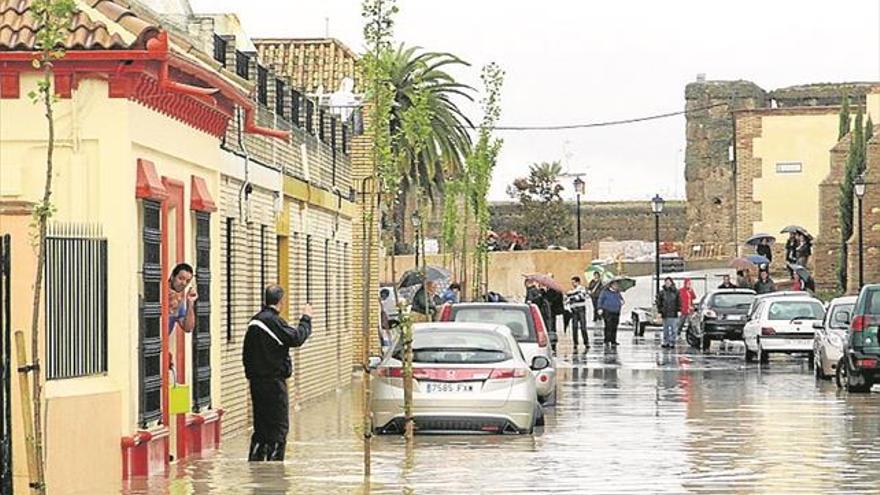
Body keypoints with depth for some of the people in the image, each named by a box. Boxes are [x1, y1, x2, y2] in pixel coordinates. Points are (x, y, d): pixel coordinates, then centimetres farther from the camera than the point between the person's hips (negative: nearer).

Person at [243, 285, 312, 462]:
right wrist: (306, 319, -5)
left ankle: (255, 461, 14)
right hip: (273, 381, -8)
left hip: (256, 380, 8)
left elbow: (246, 354, 16)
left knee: (260, 425, 14)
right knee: (278, 427, -2)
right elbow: (296, 338, -19)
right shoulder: (274, 321, -16)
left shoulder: (254, 322, 11)